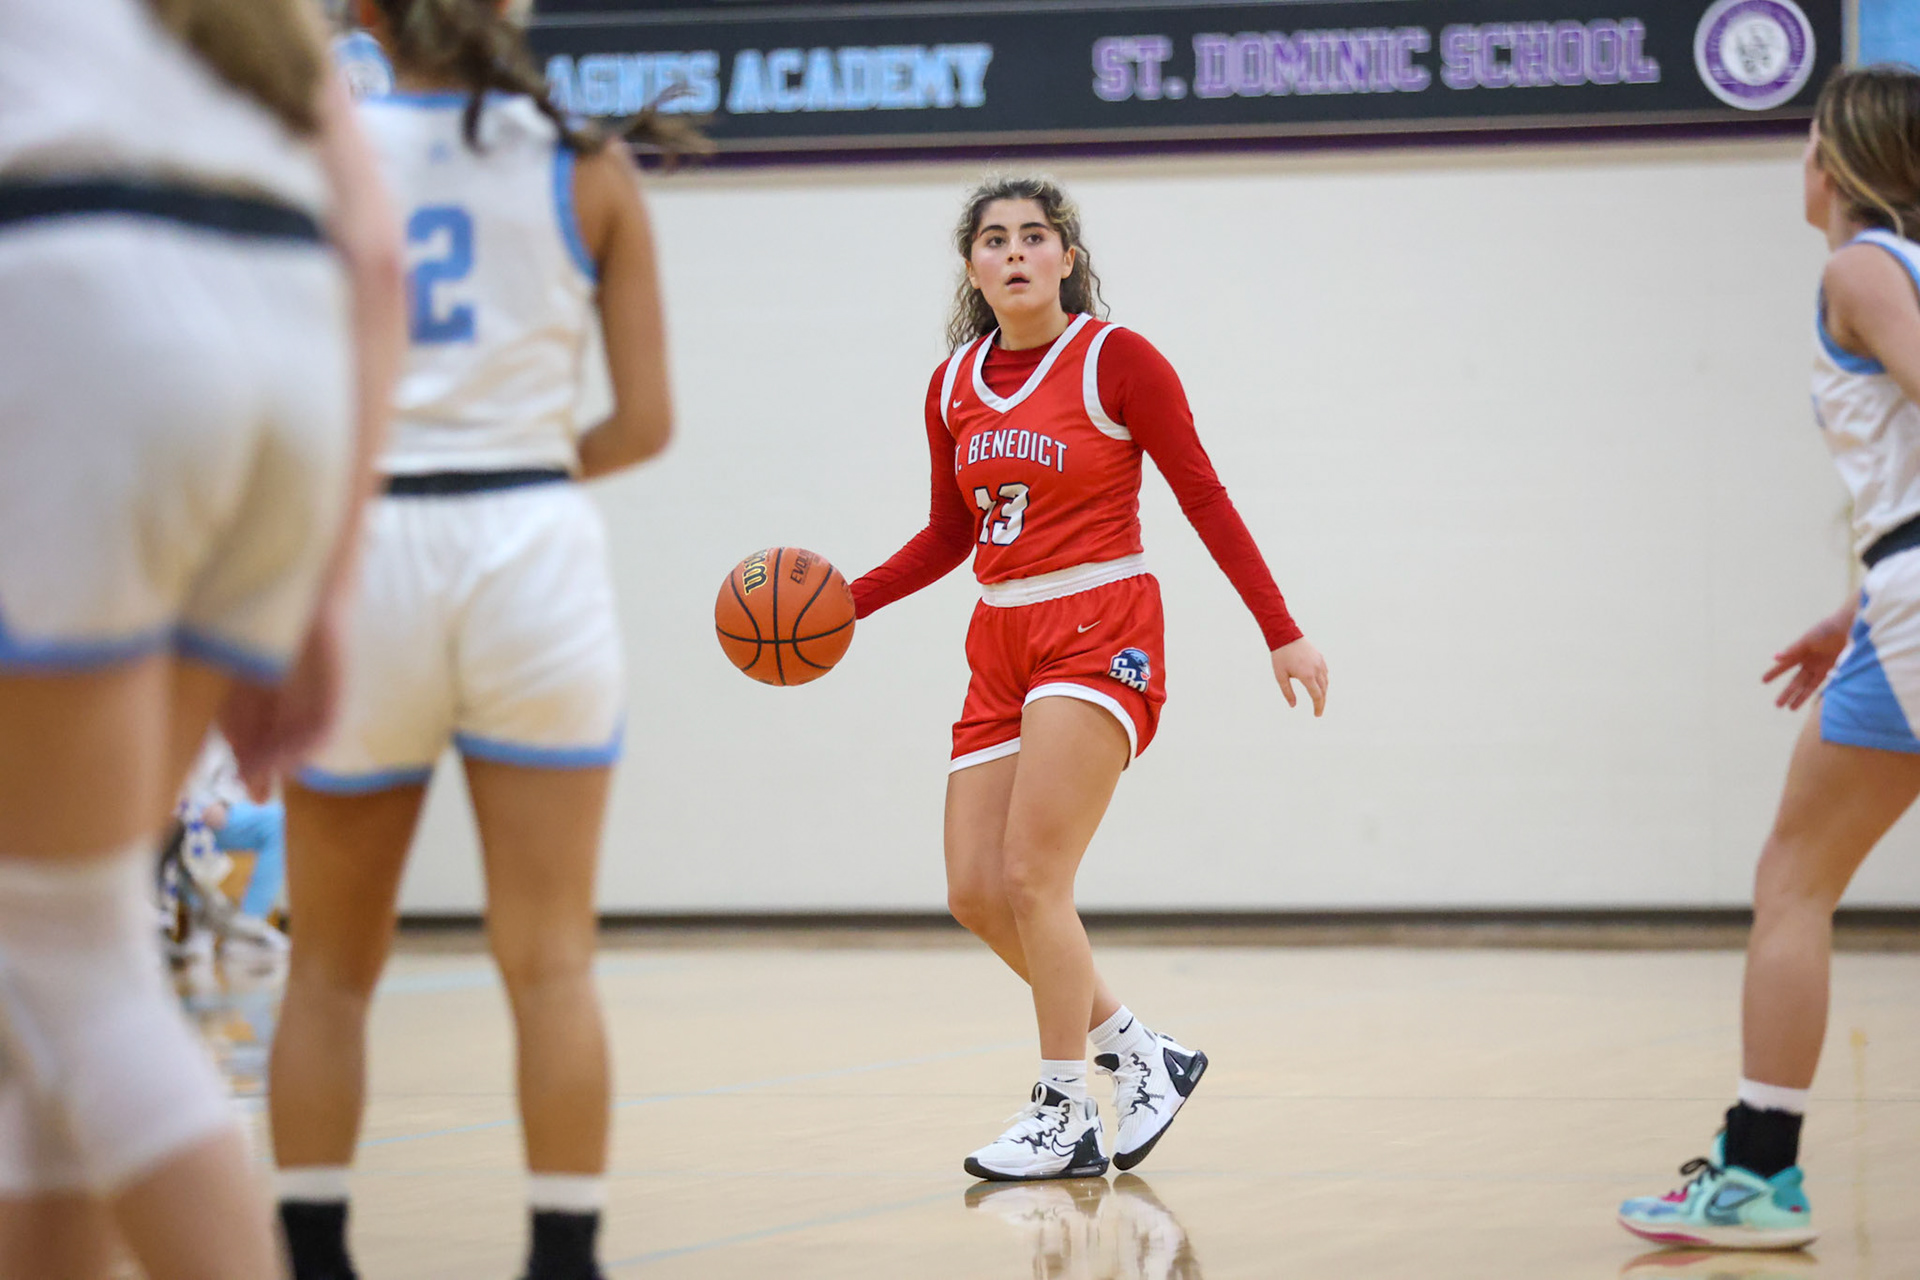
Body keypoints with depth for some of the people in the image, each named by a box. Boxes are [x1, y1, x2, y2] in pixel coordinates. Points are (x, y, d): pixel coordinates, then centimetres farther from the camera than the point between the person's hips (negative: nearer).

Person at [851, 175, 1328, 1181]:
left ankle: (1065, 1118, -6)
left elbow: (1203, 498, -5)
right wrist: (841, 603, 6)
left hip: (1098, 633, -7)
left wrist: (1283, 633, -8)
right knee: (975, 894, 1)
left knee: (1032, 876, -17)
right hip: (1001, 644, 7)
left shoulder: (1116, 360, -7)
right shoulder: (954, 385, 9)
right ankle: (1142, 1053, 19)